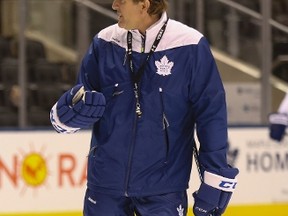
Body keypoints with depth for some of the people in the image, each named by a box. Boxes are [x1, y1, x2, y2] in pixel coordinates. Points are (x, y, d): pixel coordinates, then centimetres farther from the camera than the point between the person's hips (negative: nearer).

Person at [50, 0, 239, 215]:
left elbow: (211, 116, -6)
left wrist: (214, 183, -7)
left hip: (163, 190, -3)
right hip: (106, 183, 3)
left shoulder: (190, 47, -10)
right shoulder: (105, 43, 1)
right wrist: (74, 108, -16)